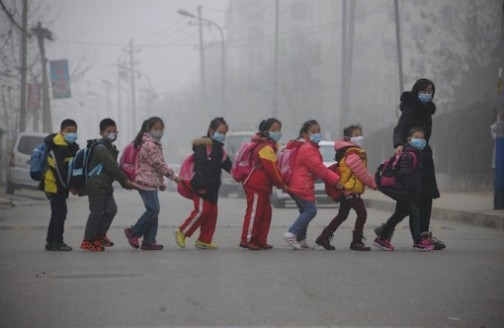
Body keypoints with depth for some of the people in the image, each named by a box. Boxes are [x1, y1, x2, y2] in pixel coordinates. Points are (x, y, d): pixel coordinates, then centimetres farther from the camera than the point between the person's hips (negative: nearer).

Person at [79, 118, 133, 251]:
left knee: (111, 209, 4)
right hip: (96, 185, -9)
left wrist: (124, 181, 8)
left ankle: (100, 235, 17)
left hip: (105, 186, 9)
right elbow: (111, 166, -20)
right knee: (97, 212, -6)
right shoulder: (101, 148, -15)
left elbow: (113, 167, 18)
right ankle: (87, 241, 2)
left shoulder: (110, 148, 17)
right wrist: (125, 180, -14)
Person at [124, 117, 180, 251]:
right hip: (147, 182, -10)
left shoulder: (155, 144, 18)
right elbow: (159, 164, -17)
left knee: (153, 211, 8)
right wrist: (173, 176, -10)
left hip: (152, 182, 10)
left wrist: (161, 183, 25)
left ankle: (149, 241, 8)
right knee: (153, 209, -13)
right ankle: (133, 232, -2)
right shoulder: (149, 145, -15)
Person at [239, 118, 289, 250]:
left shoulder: (270, 146, 20)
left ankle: (260, 241, 15)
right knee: (254, 212, -9)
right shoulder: (266, 148, -14)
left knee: (266, 213, 11)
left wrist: (280, 183, 12)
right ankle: (247, 240, -7)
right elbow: (271, 169, -18)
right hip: (256, 185, -10)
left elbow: (273, 168, 20)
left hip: (263, 186, 10)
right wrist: (281, 184, -11)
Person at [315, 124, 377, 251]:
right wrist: (373, 183, -7)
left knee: (342, 215, 16)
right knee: (362, 214, -6)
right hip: (351, 190, -11)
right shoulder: (352, 154, -17)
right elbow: (361, 172, -17)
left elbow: (362, 171, 20)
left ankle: (324, 237, 18)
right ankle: (356, 242, -3)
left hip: (346, 190, 11)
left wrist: (372, 179, 12)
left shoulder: (355, 152, 17)